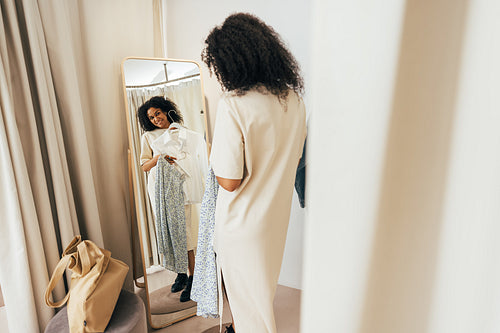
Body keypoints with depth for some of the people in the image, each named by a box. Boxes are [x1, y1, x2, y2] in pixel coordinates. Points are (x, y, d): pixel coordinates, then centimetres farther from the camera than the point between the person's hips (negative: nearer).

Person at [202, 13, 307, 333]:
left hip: (242, 222, -7)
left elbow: (229, 181, -23)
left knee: (250, 297, 18)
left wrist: (214, 157, -6)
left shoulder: (233, 105, -26)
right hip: (277, 215, 8)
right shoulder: (294, 99, -3)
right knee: (261, 286, 30)